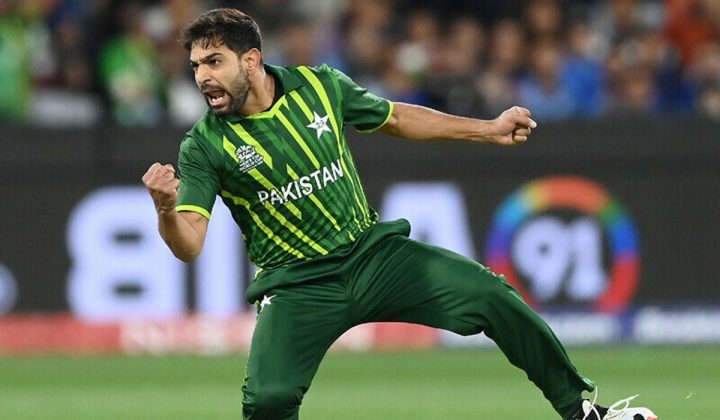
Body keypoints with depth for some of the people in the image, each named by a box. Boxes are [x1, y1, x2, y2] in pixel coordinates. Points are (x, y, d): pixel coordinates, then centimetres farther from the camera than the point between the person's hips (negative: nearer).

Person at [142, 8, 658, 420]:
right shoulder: (205, 146, -12)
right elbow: (189, 245, -20)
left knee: (492, 296, -9)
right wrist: (167, 209, -43)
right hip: (297, 286, -3)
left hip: (374, 252, 3)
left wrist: (489, 130, 12)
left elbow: (397, 118, 13)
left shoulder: (317, 85, -3)